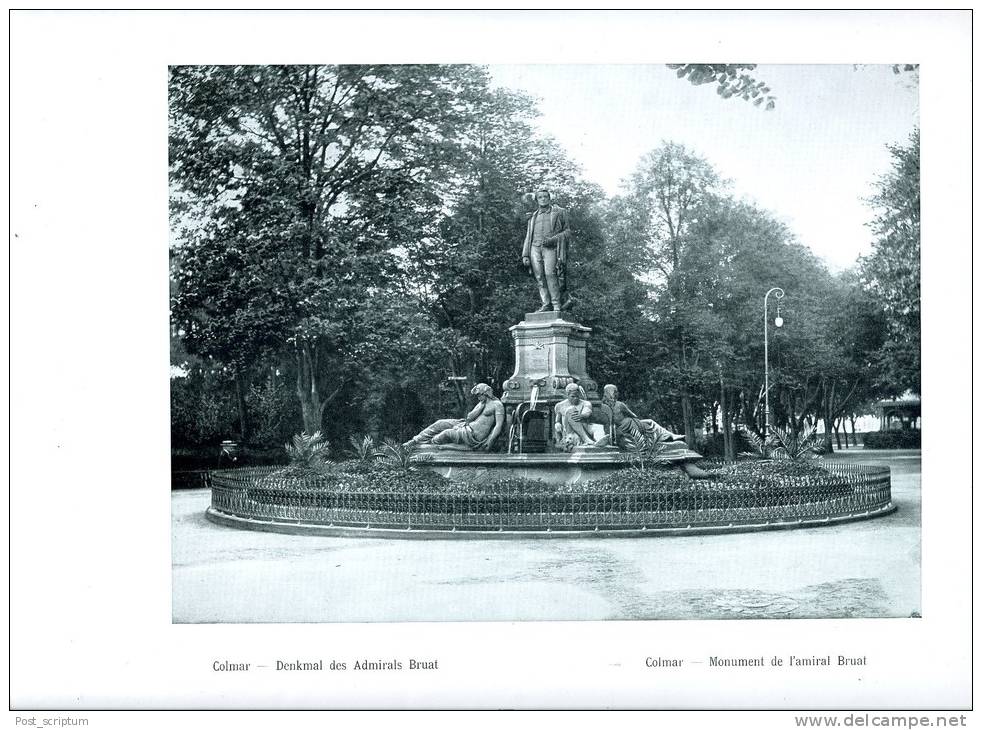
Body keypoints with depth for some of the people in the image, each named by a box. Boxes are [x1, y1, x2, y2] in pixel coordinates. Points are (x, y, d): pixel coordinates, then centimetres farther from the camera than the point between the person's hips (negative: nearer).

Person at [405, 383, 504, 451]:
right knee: (441, 424, 0)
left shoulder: (497, 405, -8)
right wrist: (482, 406, -3)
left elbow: (499, 425, -17)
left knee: (447, 433, -17)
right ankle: (415, 440, 3)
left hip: (474, 436, -9)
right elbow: (469, 417, 8)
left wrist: (489, 443, -24)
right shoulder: (482, 403, 18)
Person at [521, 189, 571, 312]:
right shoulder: (533, 217, 24)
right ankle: (546, 304, -8)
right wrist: (525, 255, 10)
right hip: (535, 248, 4)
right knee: (539, 277, -7)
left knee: (550, 274, -19)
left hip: (550, 248, -4)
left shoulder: (558, 212, 13)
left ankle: (557, 305, -17)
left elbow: (567, 231, 6)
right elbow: (528, 237, 22)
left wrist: (553, 239, -11)